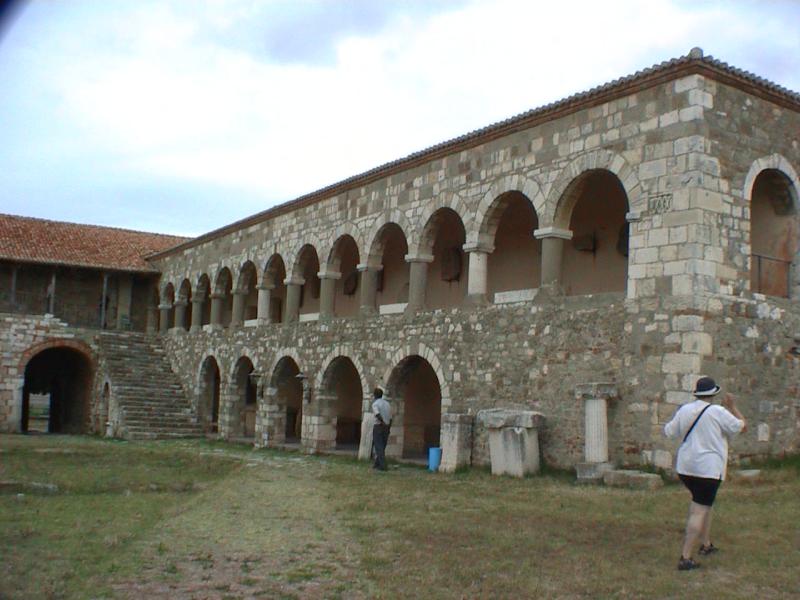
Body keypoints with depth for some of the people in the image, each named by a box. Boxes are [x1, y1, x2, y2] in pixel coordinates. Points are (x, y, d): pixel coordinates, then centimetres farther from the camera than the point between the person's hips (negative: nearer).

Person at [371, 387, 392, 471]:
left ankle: (382, 465, -8)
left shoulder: (375, 404, -7)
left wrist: (383, 423, -18)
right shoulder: (387, 403, 13)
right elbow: (390, 418, 13)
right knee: (382, 447, 14)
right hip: (386, 428, 6)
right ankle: (377, 463, 22)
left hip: (378, 426, -6)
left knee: (379, 447, -3)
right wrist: (388, 428, 17)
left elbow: (378, 415, -25)